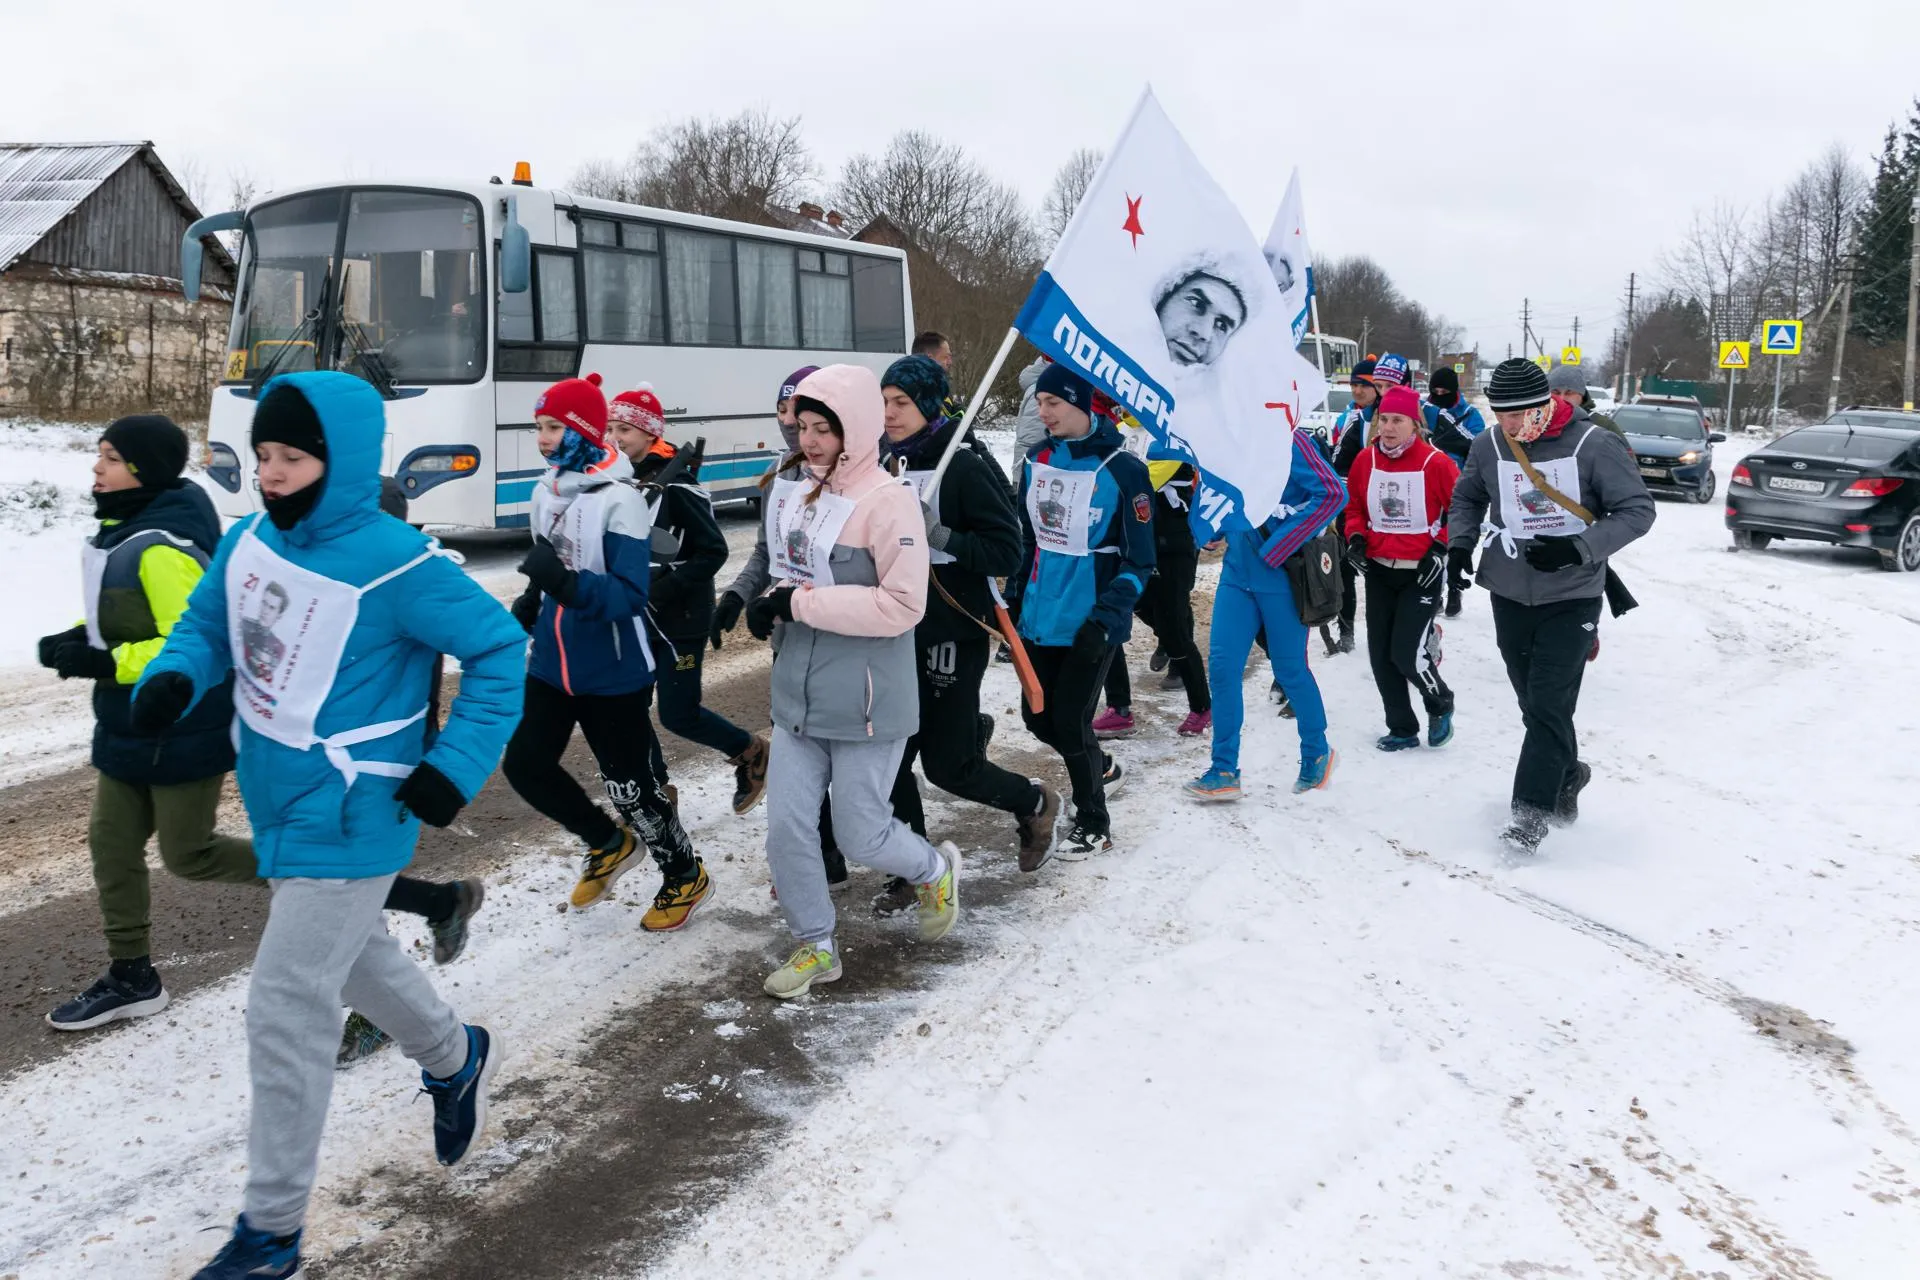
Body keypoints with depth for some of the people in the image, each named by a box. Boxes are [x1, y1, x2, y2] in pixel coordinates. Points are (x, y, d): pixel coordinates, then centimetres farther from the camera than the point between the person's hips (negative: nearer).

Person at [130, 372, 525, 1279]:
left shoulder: (393, 564, -23)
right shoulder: (247, 543, -2)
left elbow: (498, 648, -14)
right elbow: (206, 626, 11)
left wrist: (455, 765, -17)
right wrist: (171, 679, -11)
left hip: (349, 823, -8)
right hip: (279, 807, 8)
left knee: (287, 1014, -5)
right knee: (351, 952, 27)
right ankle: (455, 1058, 55)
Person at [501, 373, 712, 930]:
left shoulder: (618, 499, -21)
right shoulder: (545, 492, 2)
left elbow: (631, 595, -26)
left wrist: (568, 583, -38)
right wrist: (530, 606, 7)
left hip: (613, 674, -7)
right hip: (552, 666, 7)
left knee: (630, 785, 4)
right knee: (524, 764, 9)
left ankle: (686, 878, 28)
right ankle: (608, 843, 33)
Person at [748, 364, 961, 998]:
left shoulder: (888, 501, -17)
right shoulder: (793, 492, 4)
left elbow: (902, 605, -22)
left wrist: (803, 603, -20)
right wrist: (771, 607, -5)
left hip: (868, 703, -6)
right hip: (798, 696, 6)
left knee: (861, 835, 5)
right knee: (786, 826, 5)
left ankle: (935, 870, 37)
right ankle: (815, 946, 25)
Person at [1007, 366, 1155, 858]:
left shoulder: (1121, 468, -13)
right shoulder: (1037, 460, 4)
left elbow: (1140, 559, -10)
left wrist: (1105, 618, -19)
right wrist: (1014, 602, 12)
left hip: (1091, 624, -6)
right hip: (1041, 616, 6)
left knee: (1070, 721, -3)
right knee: (1038, 717, 12)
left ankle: (1093, 824, 19)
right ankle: (1102, 769, 41)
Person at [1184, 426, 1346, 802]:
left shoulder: (1288, 439, -15)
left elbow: (1333, 493, -23)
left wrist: (1278, 546, -21)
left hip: (1282, 574, -6)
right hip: (1238, 570, 6)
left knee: (1289, 669, 7)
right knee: (1222, 664, 0)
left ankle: (1317, 753, 30)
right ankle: (1224, 770, 8)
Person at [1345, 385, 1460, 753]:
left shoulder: (1435, 463, -14)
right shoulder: (1365, 460, 0)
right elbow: (1354, 505, 14)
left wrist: (1442, 547, -13)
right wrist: (1356, 536, -3)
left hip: (1422, 572, -5)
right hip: (1378, 571, 5)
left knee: (1406, 652, -11)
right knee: (1380, 654, 7)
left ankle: (1440, 705, 20)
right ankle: (1402, 729, 22)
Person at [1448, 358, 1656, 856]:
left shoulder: (1593, 445, -16)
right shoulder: (1489, 445, -3)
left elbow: (1637, 510, -11)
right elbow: (1467, 497, 15)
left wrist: (1579, 549, -24)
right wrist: (1460, 542, -4)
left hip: (1572, 596, -4)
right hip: (1510, 593, 4)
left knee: (1549, 704, -9)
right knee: (1533, 702, 13)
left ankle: (1532, 810, -3)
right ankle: (1565, 777, 36)